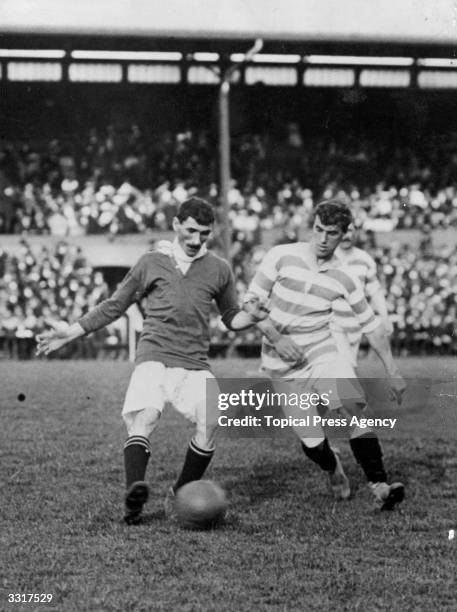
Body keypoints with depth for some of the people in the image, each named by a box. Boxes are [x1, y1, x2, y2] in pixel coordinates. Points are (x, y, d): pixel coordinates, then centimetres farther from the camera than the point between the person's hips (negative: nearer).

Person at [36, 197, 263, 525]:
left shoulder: (219, 269, 15)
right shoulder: (151, 263, 14)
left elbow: (232, 317, 22)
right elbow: (115, 306, 21)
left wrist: (253, 317, -1)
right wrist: (72, 331, 17)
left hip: (195, 363, 1)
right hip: (153, 356, -1)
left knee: (211, 420, -23)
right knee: (143, 416, -26)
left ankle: (182, 495, -9)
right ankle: (135, 492, -42)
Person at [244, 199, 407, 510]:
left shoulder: (343, 278, -2)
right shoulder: (281, 257, -8)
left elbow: (371, 325, 7)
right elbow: (251, 302, -4)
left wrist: (393, 371, 5)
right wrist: (276, 339, -17)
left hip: (324, 353, 1)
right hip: (284, 366, -1)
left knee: (357, 408, -25)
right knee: (312, 443, -7)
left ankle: (380, 487, -23)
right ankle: (333, 468, 28)